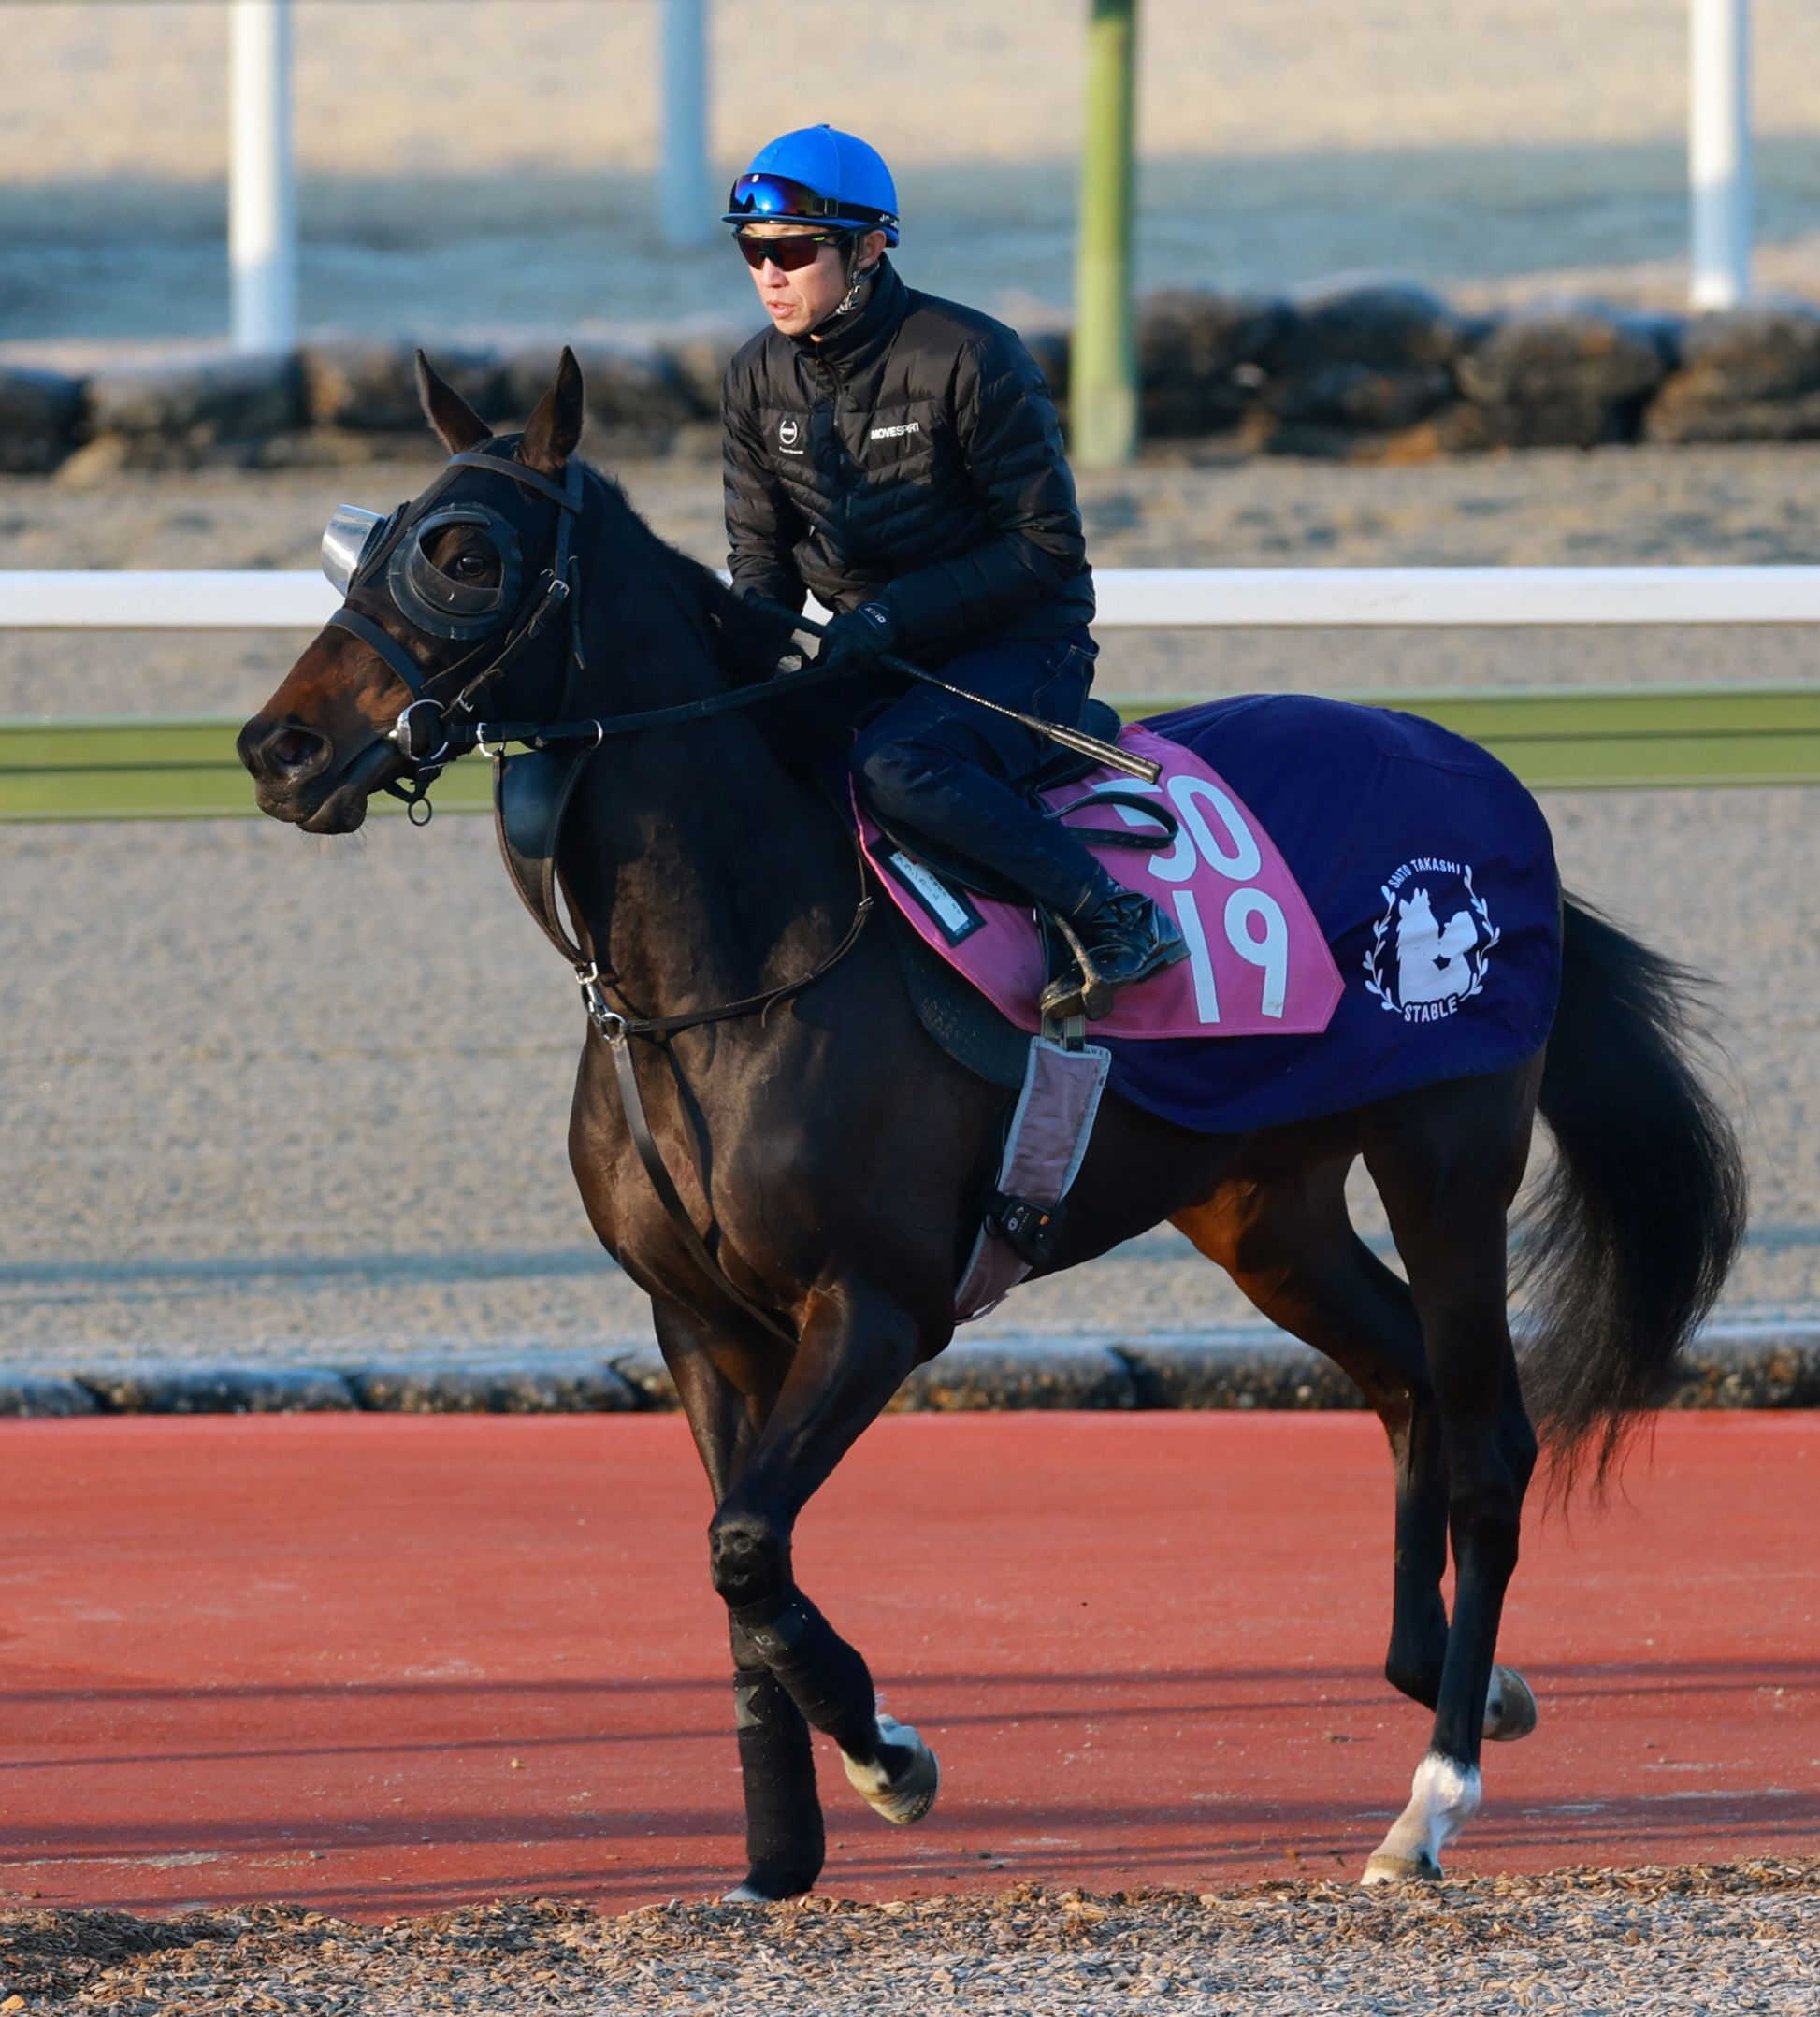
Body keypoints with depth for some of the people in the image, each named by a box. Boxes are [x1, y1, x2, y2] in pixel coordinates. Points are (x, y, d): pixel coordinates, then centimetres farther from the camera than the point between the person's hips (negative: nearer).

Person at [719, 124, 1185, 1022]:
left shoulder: (970, 359, -18)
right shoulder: (757, 382, 2)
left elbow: (1047, 545, -16)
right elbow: (761, 558, 11)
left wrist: (893, 616, -25)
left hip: (1016, 646, -7)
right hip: (858, 648, 7)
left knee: (893, 764, -35)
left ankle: (1114, 921, -25)